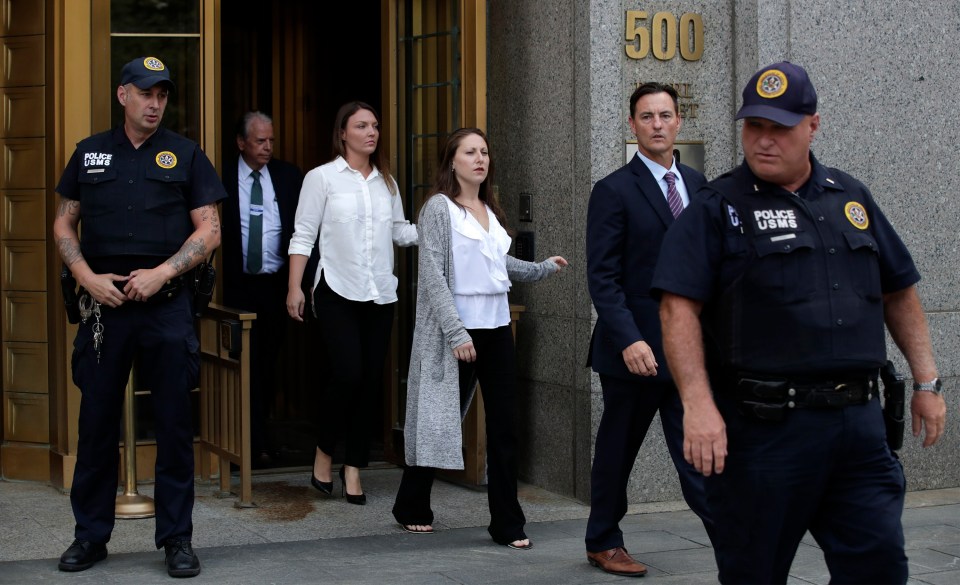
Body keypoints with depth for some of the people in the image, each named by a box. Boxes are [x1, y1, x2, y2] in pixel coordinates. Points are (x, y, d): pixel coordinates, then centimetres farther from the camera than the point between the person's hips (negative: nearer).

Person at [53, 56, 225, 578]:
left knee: (174, 422, 2)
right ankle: (91, 535, 17)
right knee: (96, 421, 6)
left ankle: (176, 538, 11)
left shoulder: (185, 155, 5)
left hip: (166, 302, -1)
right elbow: (64, 225, 11)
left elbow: (209, 230, 1)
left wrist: (161, 273, -11)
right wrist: (89, 278, -5)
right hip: (104, 301, 1)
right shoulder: (89, 153, 10)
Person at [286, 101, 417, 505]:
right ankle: (324, 453, 9)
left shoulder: (386, 182, 13)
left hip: (380, 294, 5)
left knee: (371, 381, 3)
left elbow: (400, 231, 16)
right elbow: (303, 236, -3)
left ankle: (353, 467, 13)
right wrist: (294, 288, -10)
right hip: (338, 293, -5)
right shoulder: (322, 178, -1)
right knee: (348, 374, -14)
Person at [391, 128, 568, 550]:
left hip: (497, 328, 6)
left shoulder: (490, 210, 13)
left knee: (503, 427, 3)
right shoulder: (439, 207, -8)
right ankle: (411, 507, 23)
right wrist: (456, 332, -19)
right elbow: (433, 274, -14)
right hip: (458, 330, -6)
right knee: (443, 419, 3)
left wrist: (541, 268, 31)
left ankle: (507, 525, 8)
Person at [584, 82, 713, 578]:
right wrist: (629, 340, -23)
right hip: (636, 346, -4)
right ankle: (603, 543, 27)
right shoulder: (614, 191, -7)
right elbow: (603, 277, -12)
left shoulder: (696, 184, 10)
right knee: (617, 451, 11)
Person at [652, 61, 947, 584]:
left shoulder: (851, 198, 14)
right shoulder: (717, 208, -1)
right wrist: (699, 405, -22)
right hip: (763, 428, -4)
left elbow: (898, 293, 21)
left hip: (858, 423, 4)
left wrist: (927, 383, 16)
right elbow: (679, 308, -11)